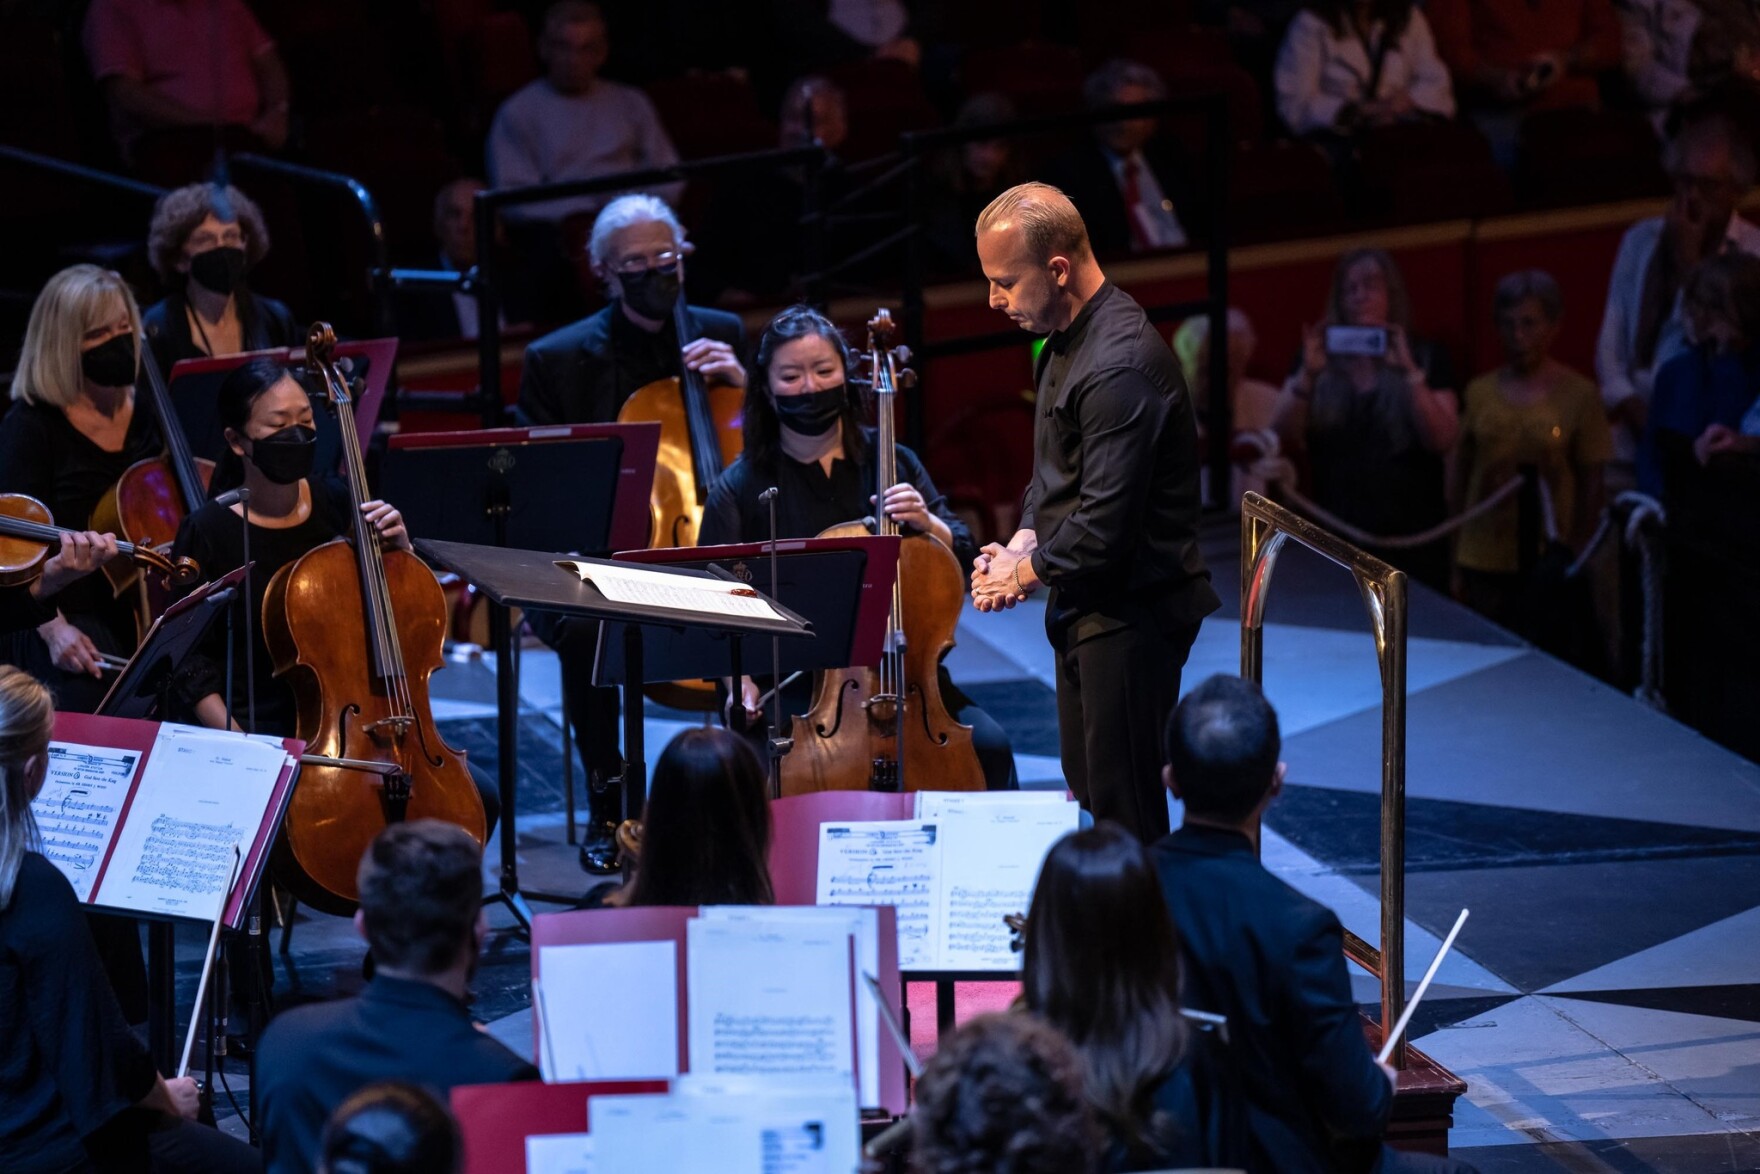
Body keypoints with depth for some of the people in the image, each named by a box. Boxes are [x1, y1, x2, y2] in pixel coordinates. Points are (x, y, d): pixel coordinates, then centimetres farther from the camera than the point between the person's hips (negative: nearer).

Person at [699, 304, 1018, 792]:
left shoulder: (892, 463, 12)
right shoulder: (740, 489, 3)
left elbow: (964, 561, 11)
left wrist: (927, 523, -10)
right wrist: (740, 682, -17)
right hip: (795, 688, -2)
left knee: (989, 747, -22)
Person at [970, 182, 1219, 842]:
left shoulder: (1120, 365, -24)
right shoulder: (1066, 341, 10)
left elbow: (1105, 526, -26)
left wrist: (1025, 573, -11)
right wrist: (1023, 544, 4)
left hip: (1132, 615, -11)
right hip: (1088, 610, 11)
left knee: (1123, 812, -8)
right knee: (1088, 794, 17)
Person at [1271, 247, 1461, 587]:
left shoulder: (1426, 360, 3)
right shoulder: (1321, 360, 8)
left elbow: (1442, 441, -9)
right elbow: (1287, 437, -2)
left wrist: (1410, 374, -18)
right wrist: (1307, 375, -16)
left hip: (1411, 536, -1)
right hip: (1337, 536, 1)